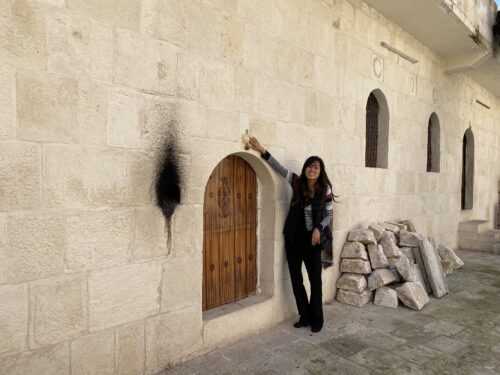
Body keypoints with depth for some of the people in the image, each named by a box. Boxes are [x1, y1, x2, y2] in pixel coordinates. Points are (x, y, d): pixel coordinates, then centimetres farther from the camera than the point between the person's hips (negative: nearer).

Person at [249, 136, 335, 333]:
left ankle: (317, 319, 23)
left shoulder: (325, 190, -6)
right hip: (293, 238, 2)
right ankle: (305, 316, 27)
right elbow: (279, 168, -11)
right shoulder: (297, 183, -4)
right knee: (296, 279, 10)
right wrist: (262, 151, -21)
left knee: (315, 280, 6)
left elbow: (329, 214, 3)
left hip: (312, 239, -2)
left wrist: (319, 228, -13)